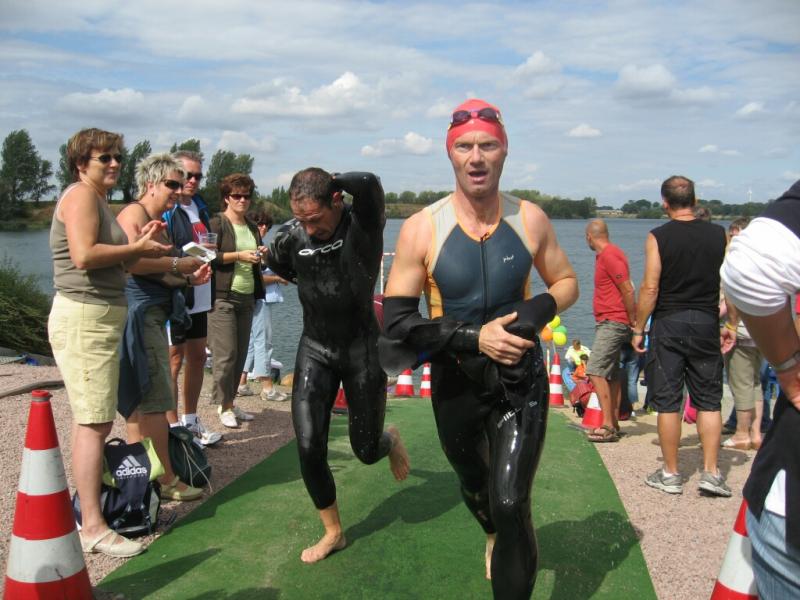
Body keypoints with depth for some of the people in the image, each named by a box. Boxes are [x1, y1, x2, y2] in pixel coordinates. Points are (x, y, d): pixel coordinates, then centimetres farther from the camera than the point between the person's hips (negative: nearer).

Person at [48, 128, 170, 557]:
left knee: (93, 420, 15)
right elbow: (84, 255, -25)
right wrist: (137, 249, -15)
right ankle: (92, 527, -7)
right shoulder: (80, 195, -10)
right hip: (84, 320, -11)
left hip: (99, 319, 11)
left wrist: (138, 243, 4)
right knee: (94, 423, -11)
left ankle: (88, 504, 26)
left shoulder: (98, 199, 20)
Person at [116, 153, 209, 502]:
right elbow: (130, 261, -25)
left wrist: (188, 278, 11)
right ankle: (166, 480, -2)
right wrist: (177, 264, -16)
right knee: (155, 400, -8)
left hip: (154, 315, 10)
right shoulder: (134, 214, -9)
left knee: (139, 399, 13)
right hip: (138, 314, -10)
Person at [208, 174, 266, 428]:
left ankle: (230, 402, 20)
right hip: (222, 297, -7)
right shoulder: (216, 224, -2)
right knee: (226, 355, -6)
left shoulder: (252, 227, 19)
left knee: (240, 354, 8)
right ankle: (225, 406, 6)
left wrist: (260, 255, 8)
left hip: (246, 297, 7)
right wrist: (238, 255, -16)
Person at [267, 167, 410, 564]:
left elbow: (368, 184, -39)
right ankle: (333, 532, 16)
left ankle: (390, 440, 46)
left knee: (366, 451, 6)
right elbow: (274, 262, 17)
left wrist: (331, 180, -20)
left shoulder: (363, 226, -18)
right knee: (308, 447, -6)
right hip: (315, 350, 3)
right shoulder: (291, 236, -7)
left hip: (362, 350, -3)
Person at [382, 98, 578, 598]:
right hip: (456, 384, 1)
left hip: (521, 382, -1)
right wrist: (474, 337, -25)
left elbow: (567, 283, 6)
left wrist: (539, 310, -16)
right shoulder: (422, 229, -15)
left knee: (511, 505, -13)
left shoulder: (530, 219, -9)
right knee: (475, 486, 26)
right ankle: (495, 535, 61)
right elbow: (397, 320, -16)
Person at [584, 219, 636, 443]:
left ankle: (608, 425, -13)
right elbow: (623, 289, 20)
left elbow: (628, 291, -19)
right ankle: (613, 424, 18)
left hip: (613, 323, -11)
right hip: (608, 323, 11)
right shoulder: (604, 255, 16)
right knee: (611, 374, 12)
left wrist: (633, 321, -13)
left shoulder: (610, 255, -15)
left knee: (595, 371, -14)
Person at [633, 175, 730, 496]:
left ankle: (671, 474, 12)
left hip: (668, 323, -2)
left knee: (667, 401, 5)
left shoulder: (658, 236, -7)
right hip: (706, 323, 3)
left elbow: (650, 288, -10)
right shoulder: (719, 235, 2)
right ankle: (710, 472, 9)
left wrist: (638, 329, -2)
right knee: (709, 401, 11)